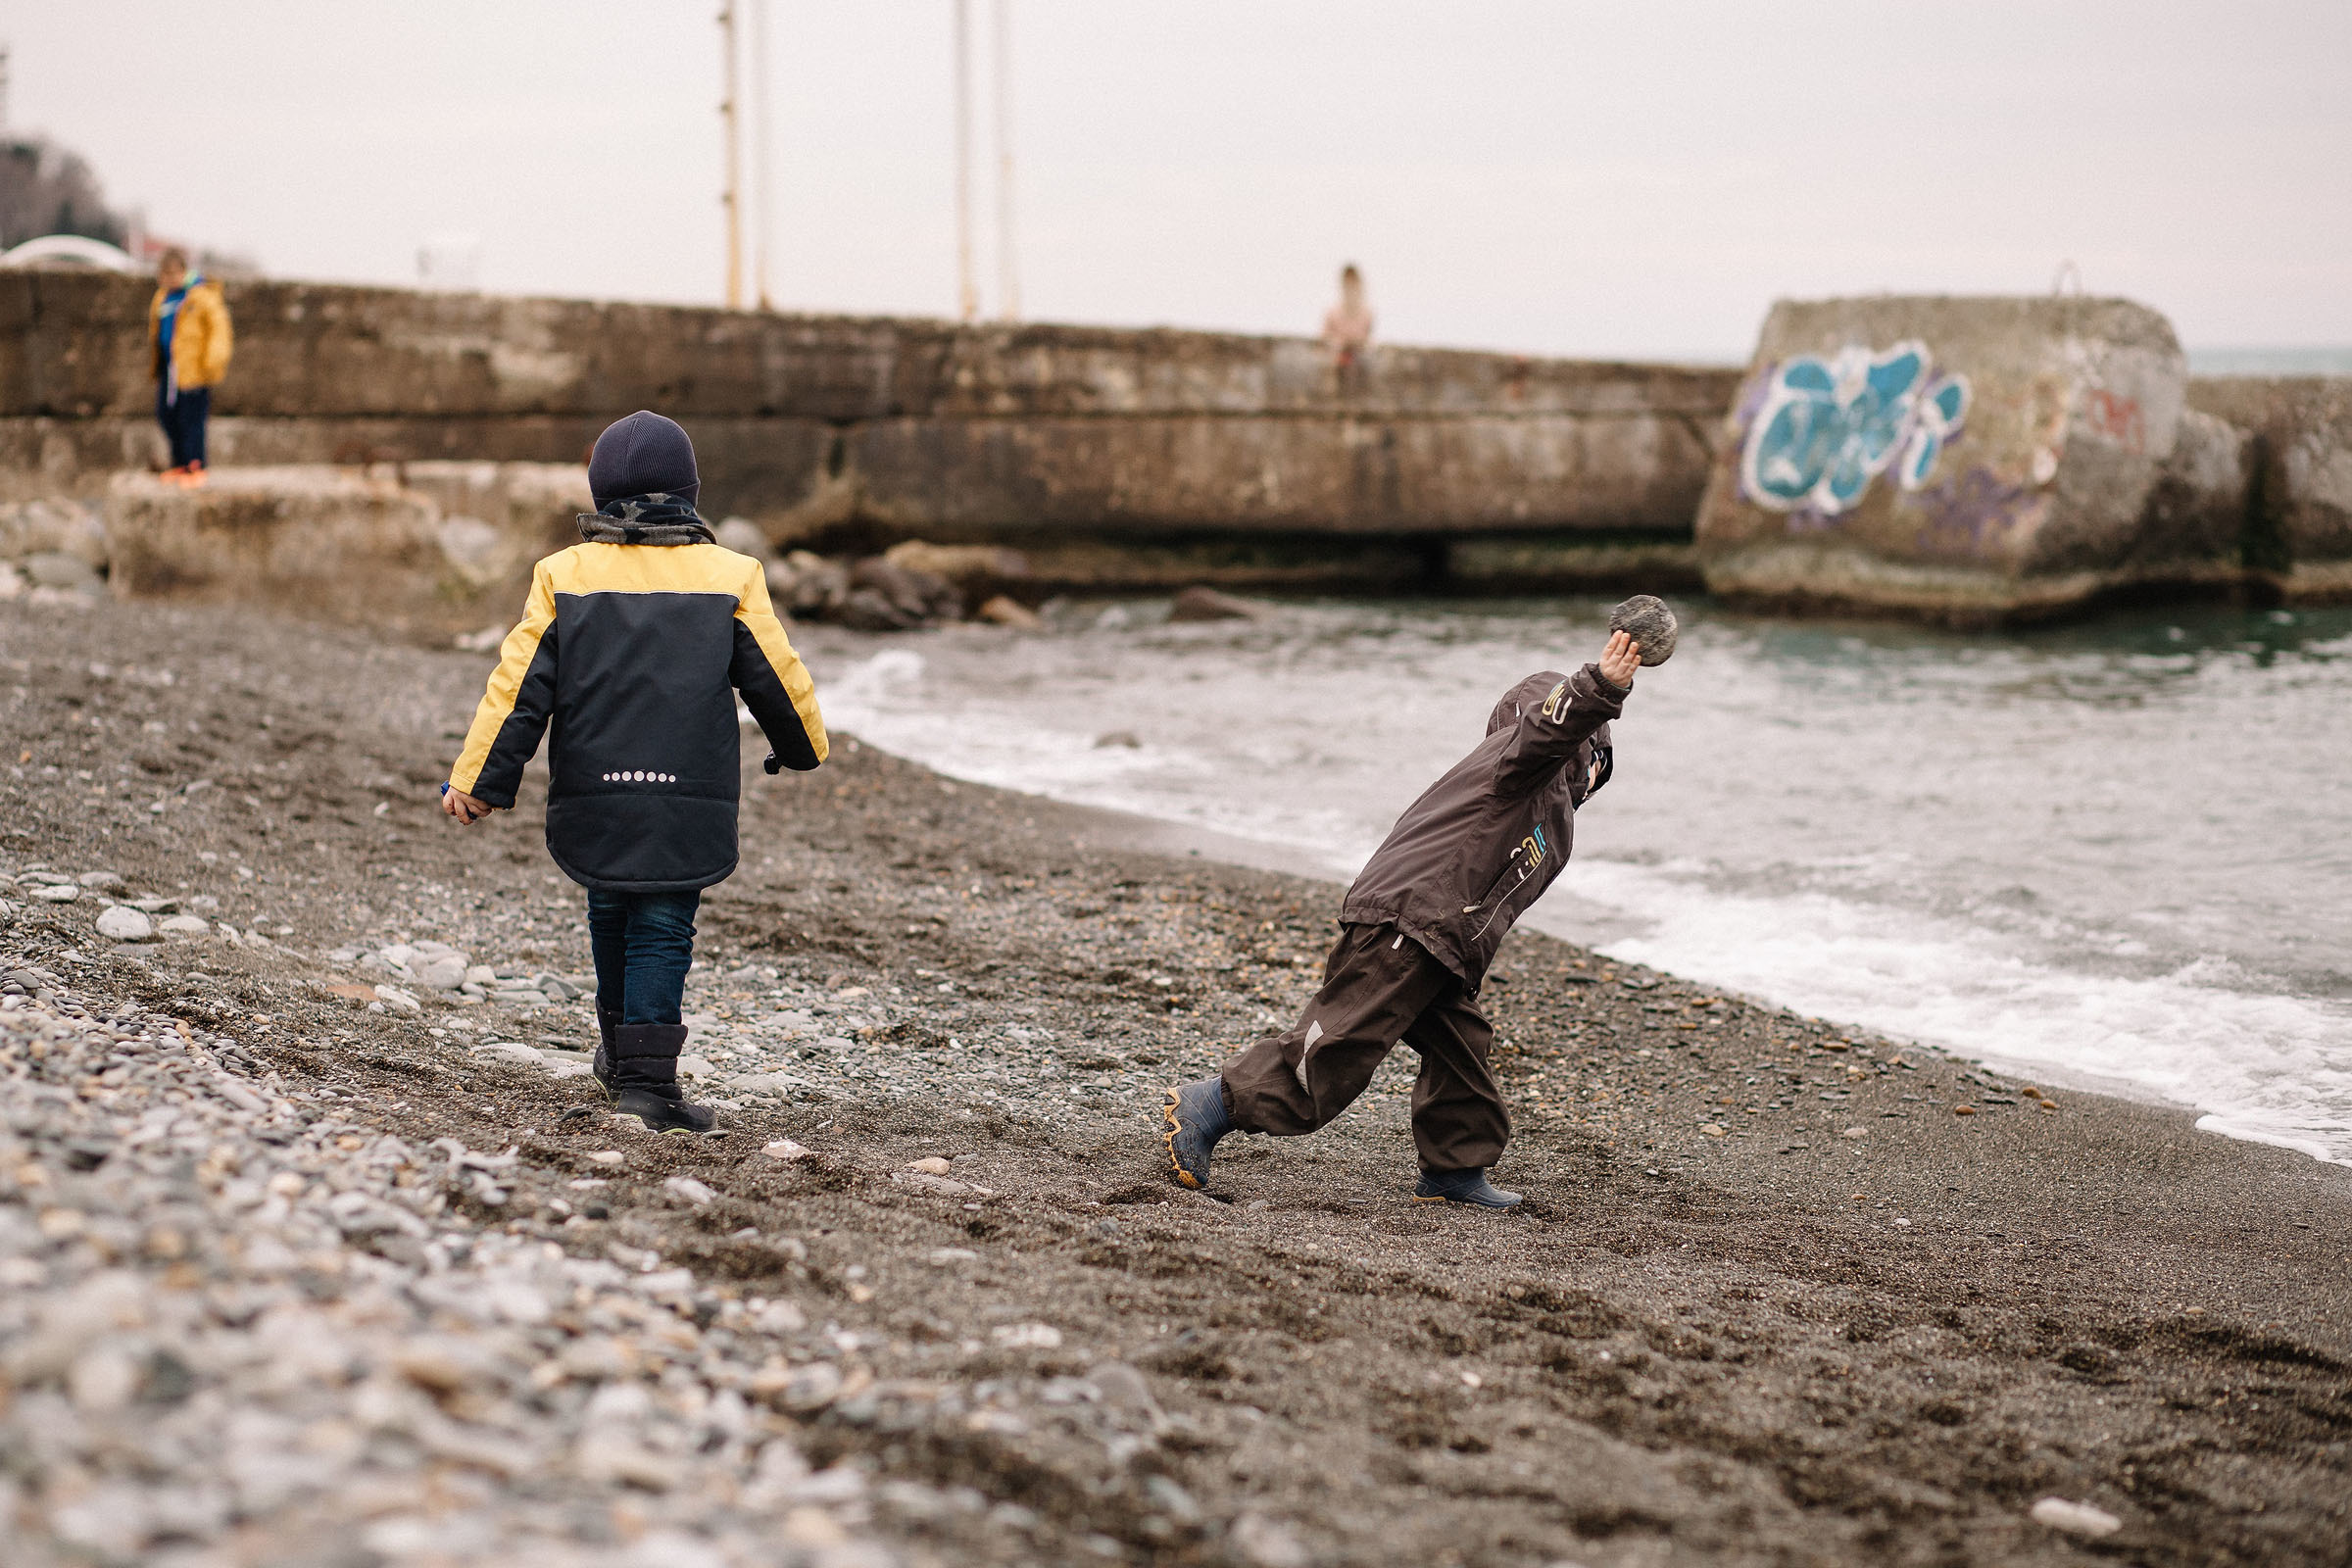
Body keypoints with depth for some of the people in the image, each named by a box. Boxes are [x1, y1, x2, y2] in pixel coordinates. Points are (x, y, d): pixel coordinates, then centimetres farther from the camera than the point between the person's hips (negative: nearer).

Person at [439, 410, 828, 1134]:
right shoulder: (729, 577, -1)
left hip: (592, 792, 2)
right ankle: (647, 1077, -6)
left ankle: (619, 1053, 33)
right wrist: (804, 746, 26)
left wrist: (476, 777, 7)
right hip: (690, 797, -2)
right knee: (662, 929, 2)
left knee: (611, 915, 21)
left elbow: (520, 686, 0)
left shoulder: (563, 575, 1)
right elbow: (775, 677, 6)